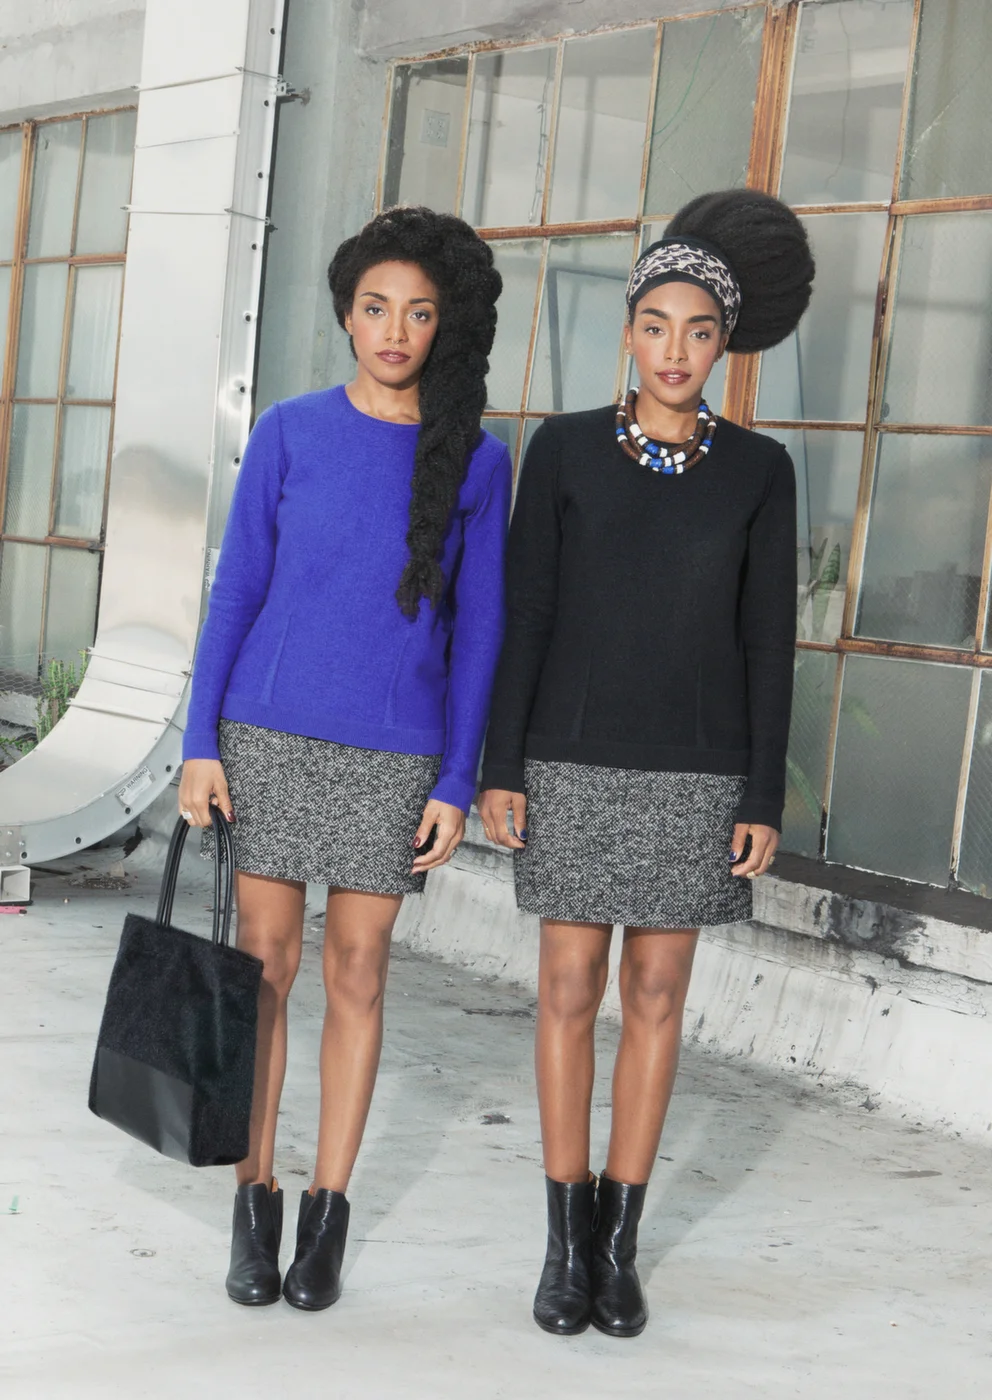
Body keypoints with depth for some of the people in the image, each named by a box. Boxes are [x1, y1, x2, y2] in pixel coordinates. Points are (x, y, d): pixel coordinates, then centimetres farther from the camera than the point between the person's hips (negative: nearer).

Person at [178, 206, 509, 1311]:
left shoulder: (475, 461, 0)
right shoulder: (289, 432, -1)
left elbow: (477, 628, 2)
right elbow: (236, 589, 1)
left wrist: (456, 782, -3)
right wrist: (201, 741, -3)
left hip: (395, 752, 0)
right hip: (271, 734, 0)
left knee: (357, 973, 5)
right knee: (265, 963, 4)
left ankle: (329, 1208, 16)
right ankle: (255, 1199, 16)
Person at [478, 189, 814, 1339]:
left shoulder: (758, 471, 1)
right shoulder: (563, 449, -1)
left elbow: (767, 638, 1)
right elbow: (523, 614, -1)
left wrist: (764, 796, -3)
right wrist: (499, 766, -6)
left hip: (698, 770, 1)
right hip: (574, 761, -1)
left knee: (657, 992, 6)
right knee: (570, 988, 3)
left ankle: (619, 1240, 18)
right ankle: (566, 1238, 15)